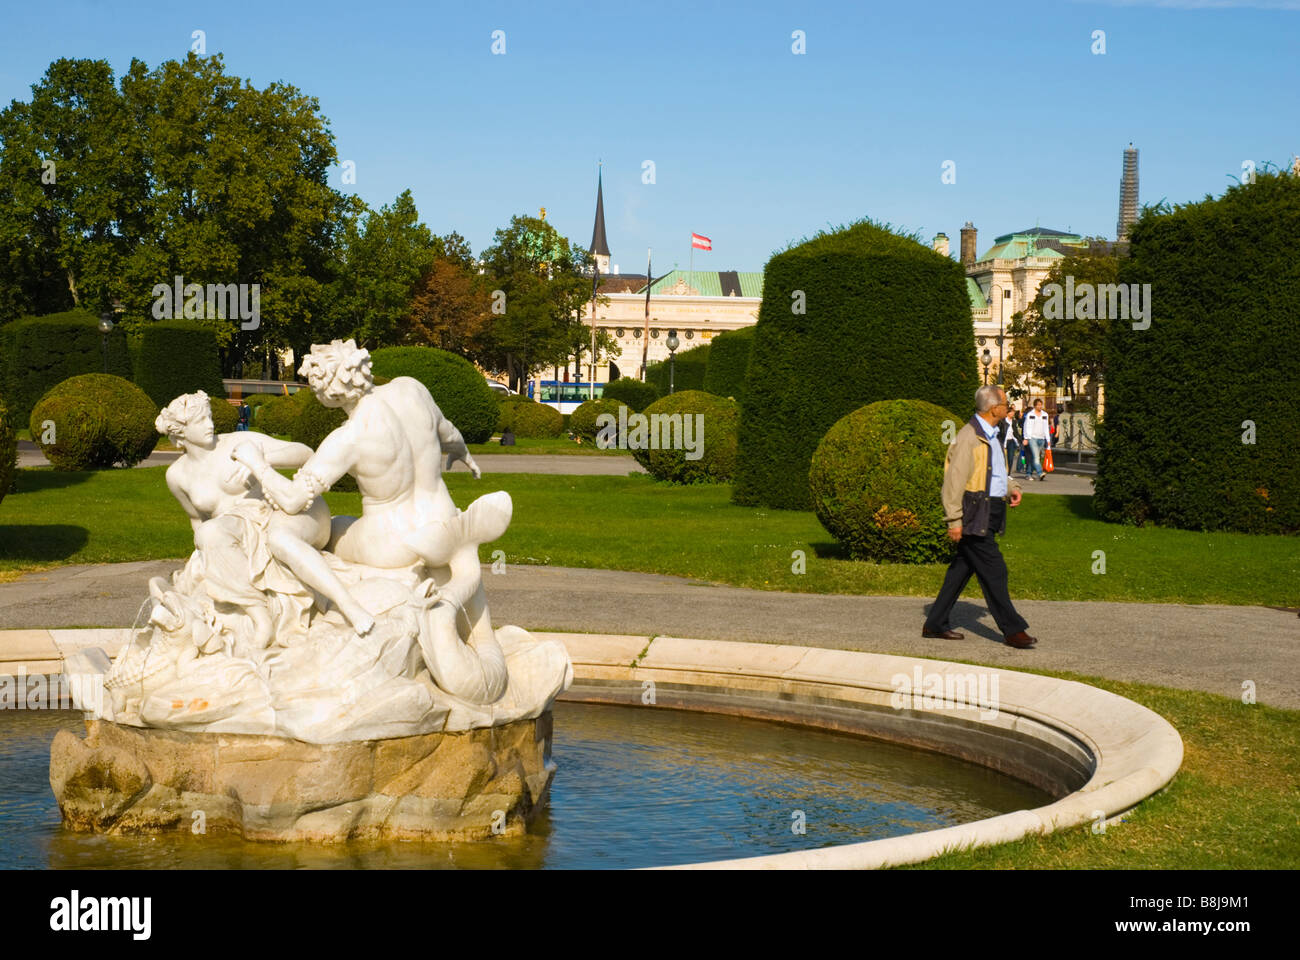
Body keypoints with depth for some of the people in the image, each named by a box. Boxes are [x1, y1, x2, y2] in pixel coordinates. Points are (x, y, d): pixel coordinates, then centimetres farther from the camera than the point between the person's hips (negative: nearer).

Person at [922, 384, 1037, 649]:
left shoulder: (992, 436, 17)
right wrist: (954, 520, -19)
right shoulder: (968, 437, -14)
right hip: (974, 515, -10)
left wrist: (1011, 487, 10)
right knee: (993, 571, -7)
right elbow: (954, 480, -17)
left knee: (962, 569, 12)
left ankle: (935, 624, 19)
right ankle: (1012, 630, -3)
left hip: (990, 514, 10)